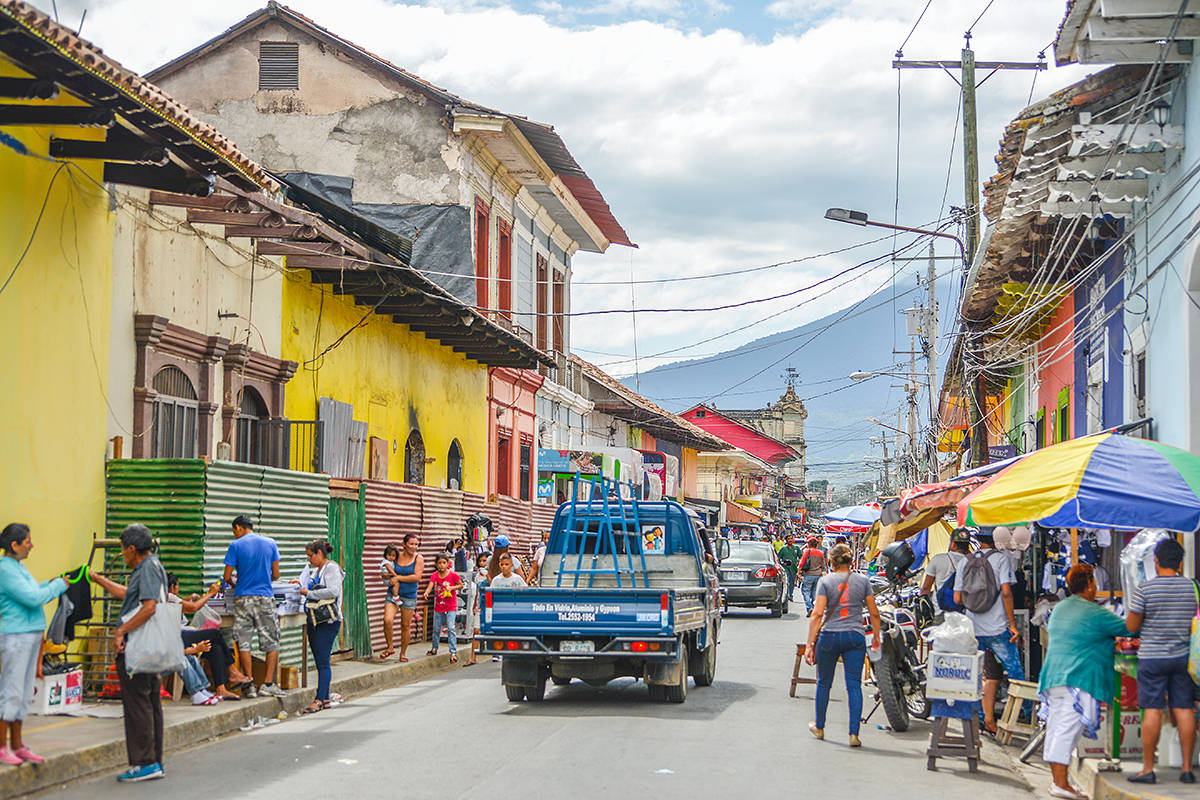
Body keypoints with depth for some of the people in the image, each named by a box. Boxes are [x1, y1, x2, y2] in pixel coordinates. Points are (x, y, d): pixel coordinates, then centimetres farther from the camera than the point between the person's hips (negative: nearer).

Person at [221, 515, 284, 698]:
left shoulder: (236, 546, -2)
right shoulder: (271, 543, 5)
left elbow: (227, 577, -2)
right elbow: (276, 575, 8)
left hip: (243, 599, -1)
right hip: (265, 597, 1)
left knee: (244, 642, 4)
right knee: (272, 642, 7)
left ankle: (250, 685, 1)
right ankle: (268, 684, 0)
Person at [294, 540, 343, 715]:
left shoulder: (332, 568, -8)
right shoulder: (314, 569, 20)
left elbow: (333, 591, -21)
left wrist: (309, 593, -14)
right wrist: (300, 583, 11)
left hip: (328, 621, -9)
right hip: (314, 621, 9)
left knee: (323, 662, -11)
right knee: (319, 662, 9)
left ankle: (319, 700, -15)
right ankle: (325, 699, 12)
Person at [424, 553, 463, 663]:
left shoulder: (453, 575, -11)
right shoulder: (435, 576, -4)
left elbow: (461, 585, 0)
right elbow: (430, 586, -18)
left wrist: (451, 588, -18)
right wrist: (426, 592, -40)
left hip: (451, 607, -4)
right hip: (439, 607, 4)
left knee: (450, 628, -13)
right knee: (436, 629, 15)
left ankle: (453, 653, -11)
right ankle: (434, 648, 36)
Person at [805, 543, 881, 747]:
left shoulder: (825, 581, -3)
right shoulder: (862, 581, 3)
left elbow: (817, 614, -9)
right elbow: (874, 613, 5)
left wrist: (811, 643, -8)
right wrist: (876, 636, 20)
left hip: (829, 637, -1)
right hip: (855, 638, 1)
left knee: (824, 683, 16)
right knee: (854, 685, 0)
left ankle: (819, 727, 30)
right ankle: (854, 734, -7)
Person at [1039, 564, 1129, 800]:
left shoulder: (1059, 608, 17)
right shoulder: (1094, 613, -8)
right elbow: (1128, 628, -3)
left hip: (1052, 676, 8)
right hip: (1080, 679, -8)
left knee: (1055, 729, 7)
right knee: (1068, 730, -10)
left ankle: (1057, 781, 9)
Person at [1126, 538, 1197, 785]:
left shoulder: (1144, 590, -10)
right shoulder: (1192, 588, 1)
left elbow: (1131, 626, -5)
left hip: (1152, 656, -3)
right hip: (1183, 656, 3)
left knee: (1153, 711, -2)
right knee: (1184, 710, 5)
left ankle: (1148, 769, 0)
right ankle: (1186, 768, 7)